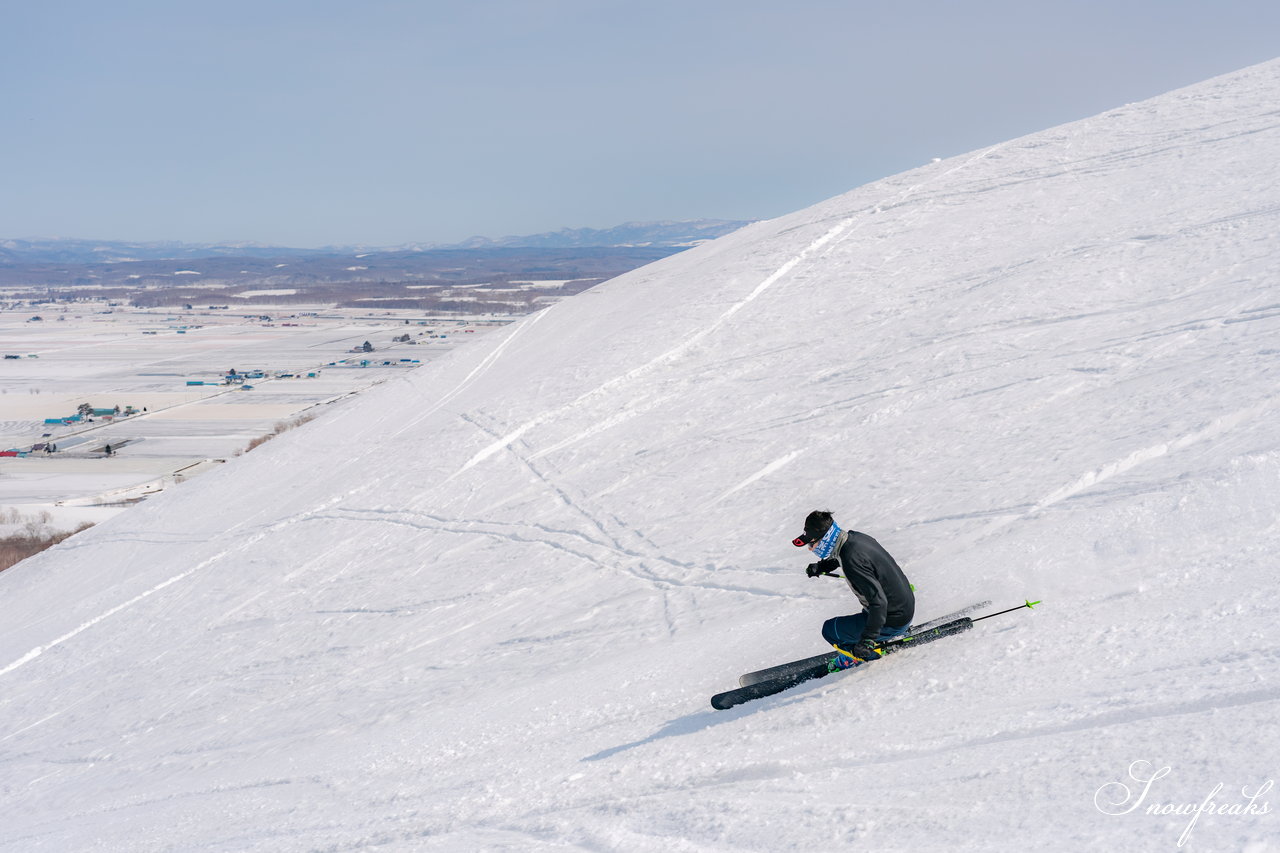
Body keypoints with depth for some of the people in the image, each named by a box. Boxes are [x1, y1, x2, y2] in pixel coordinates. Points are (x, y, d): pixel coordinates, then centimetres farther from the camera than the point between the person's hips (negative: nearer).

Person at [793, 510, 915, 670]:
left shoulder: (852, 561, -31)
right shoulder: (855, 536, -4)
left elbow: (878, 602, -33)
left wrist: (867, 640, -35)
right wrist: (822, 566, 18)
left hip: (892, 623, -9)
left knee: (830, 630, -4)